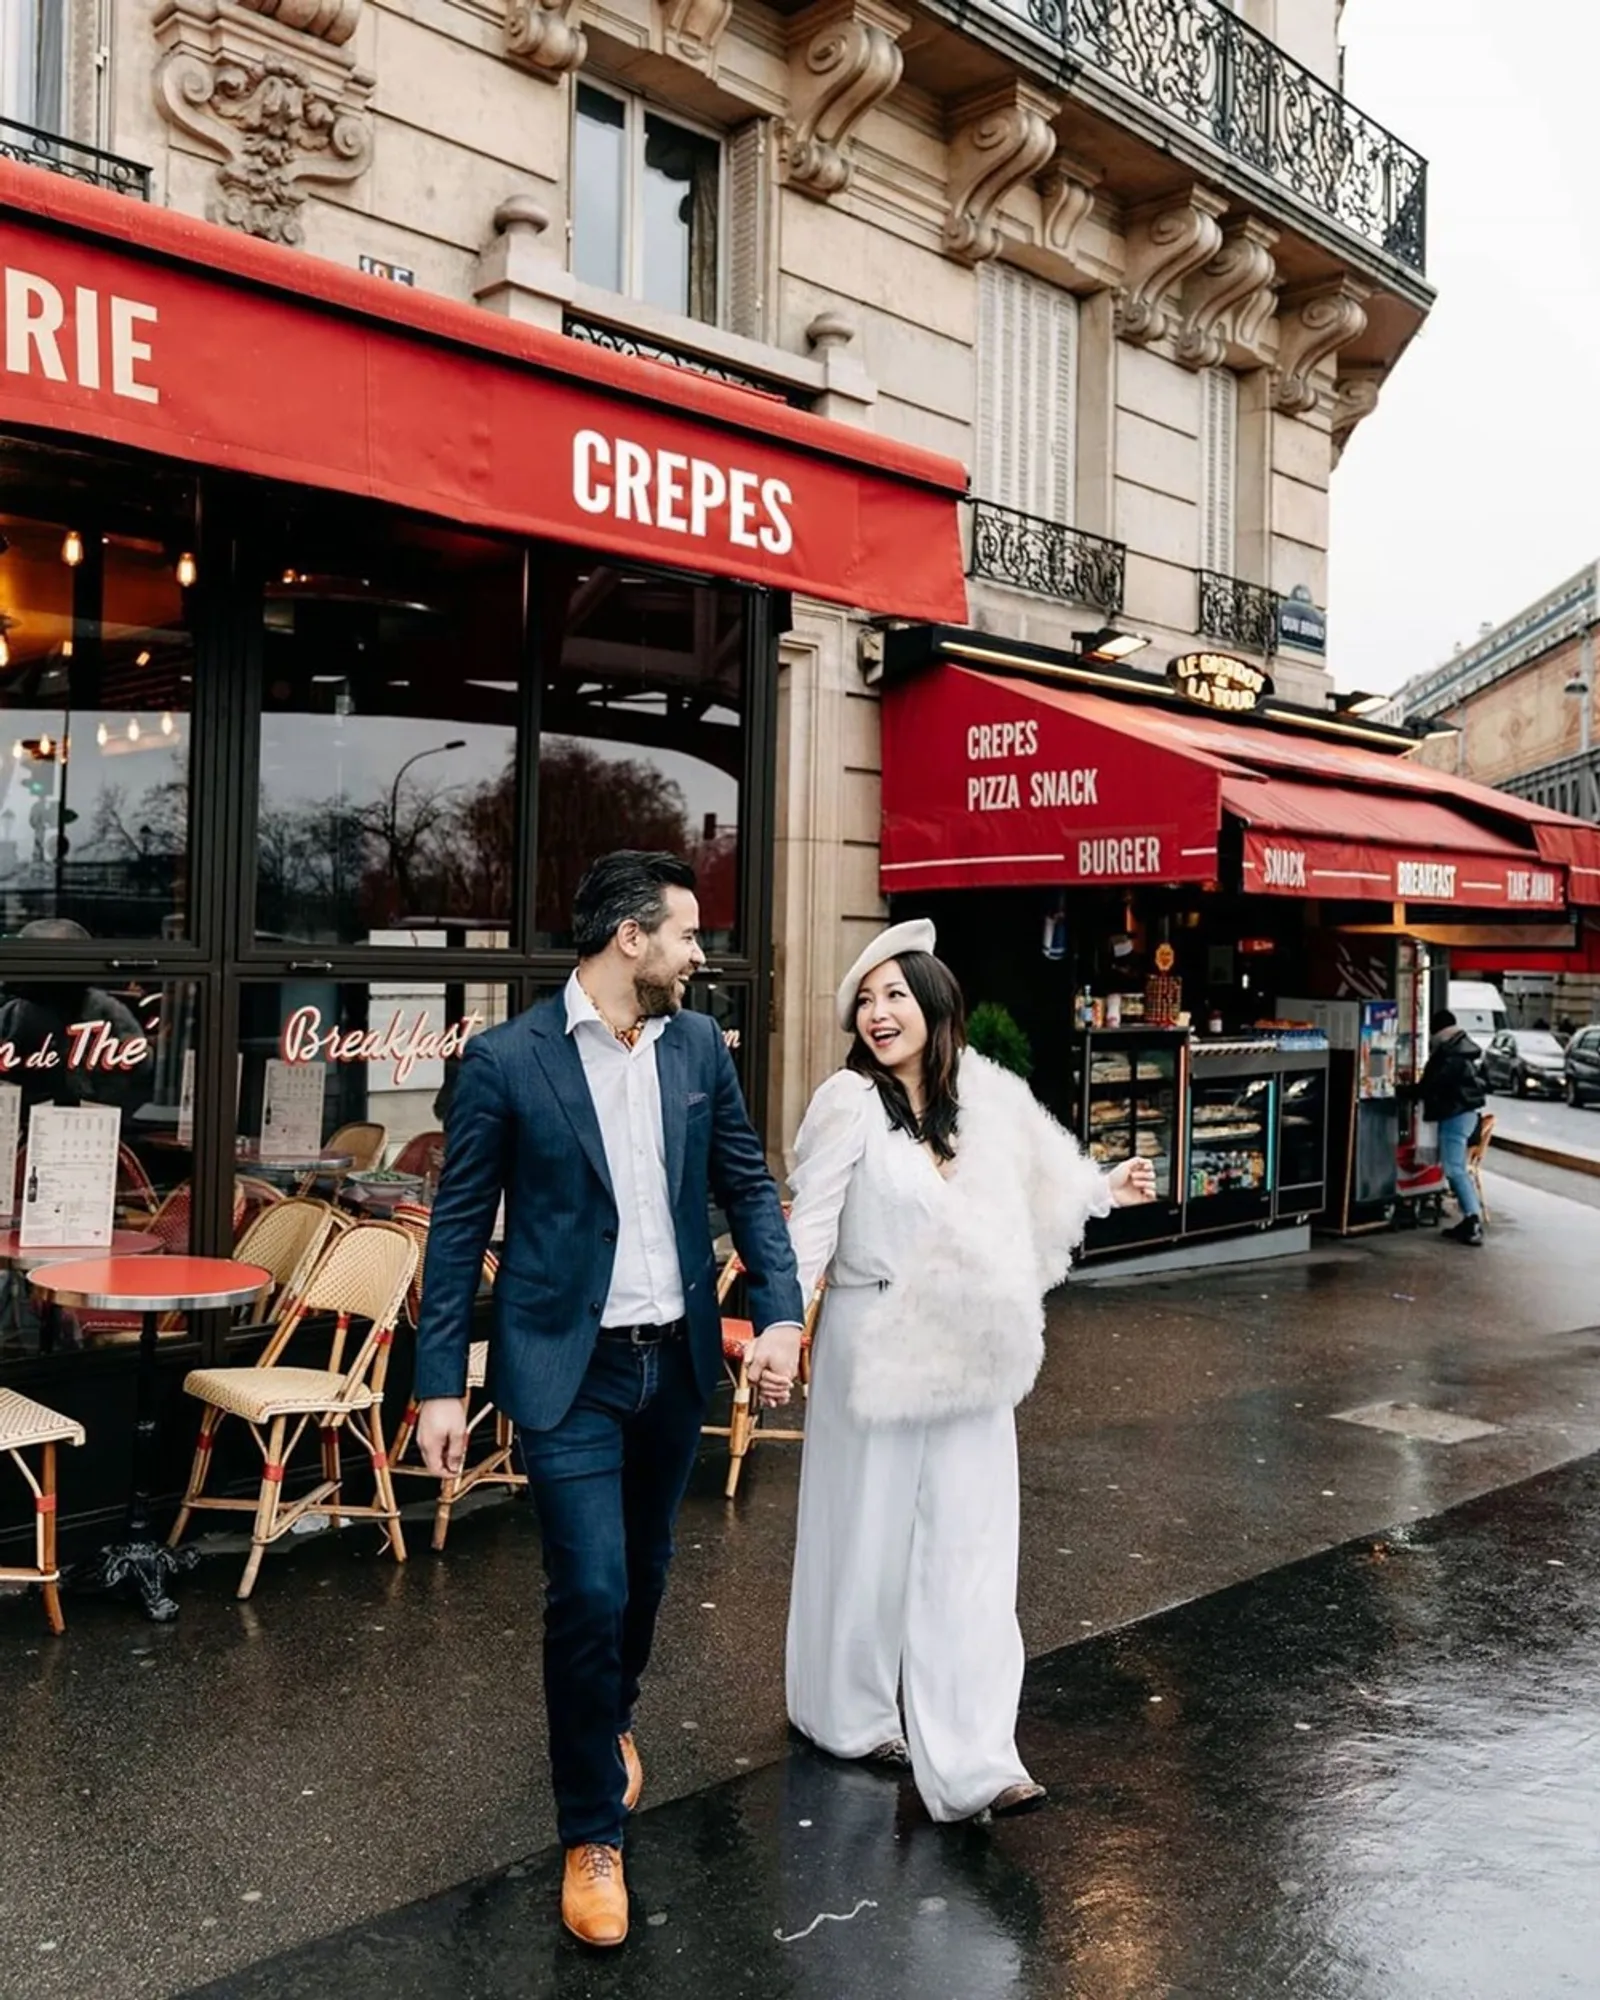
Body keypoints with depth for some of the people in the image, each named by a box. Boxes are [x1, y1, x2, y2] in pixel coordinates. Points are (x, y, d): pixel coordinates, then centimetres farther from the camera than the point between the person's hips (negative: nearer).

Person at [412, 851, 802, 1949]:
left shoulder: (698, 1044, 1)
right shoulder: (509, 1059, -12)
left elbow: (748, 1183, 7)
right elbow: (460, 1227, -7)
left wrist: (778, 1308, -6)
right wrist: (442, 1384, -8)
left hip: (675, 1357, 5)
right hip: (567, 1366, -5)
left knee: (645, 1570, 19)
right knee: (590, 1591, -7)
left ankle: (612, 1721, 49)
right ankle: (594, 1835, 13)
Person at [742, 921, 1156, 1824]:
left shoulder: (982, 1100, 3)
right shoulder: (851, 1105, -11)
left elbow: (1032, 1183, 21)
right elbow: (811, 1225, -15)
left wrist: (1104, 1189, 28)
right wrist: (782, 1326, -27)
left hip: (967, 1358, 4)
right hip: (874, 1347, -4)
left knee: (970, 1552, 2)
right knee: (867, 1537, 9)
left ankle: (971, 1760, 6)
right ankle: (850, 1714, 32)